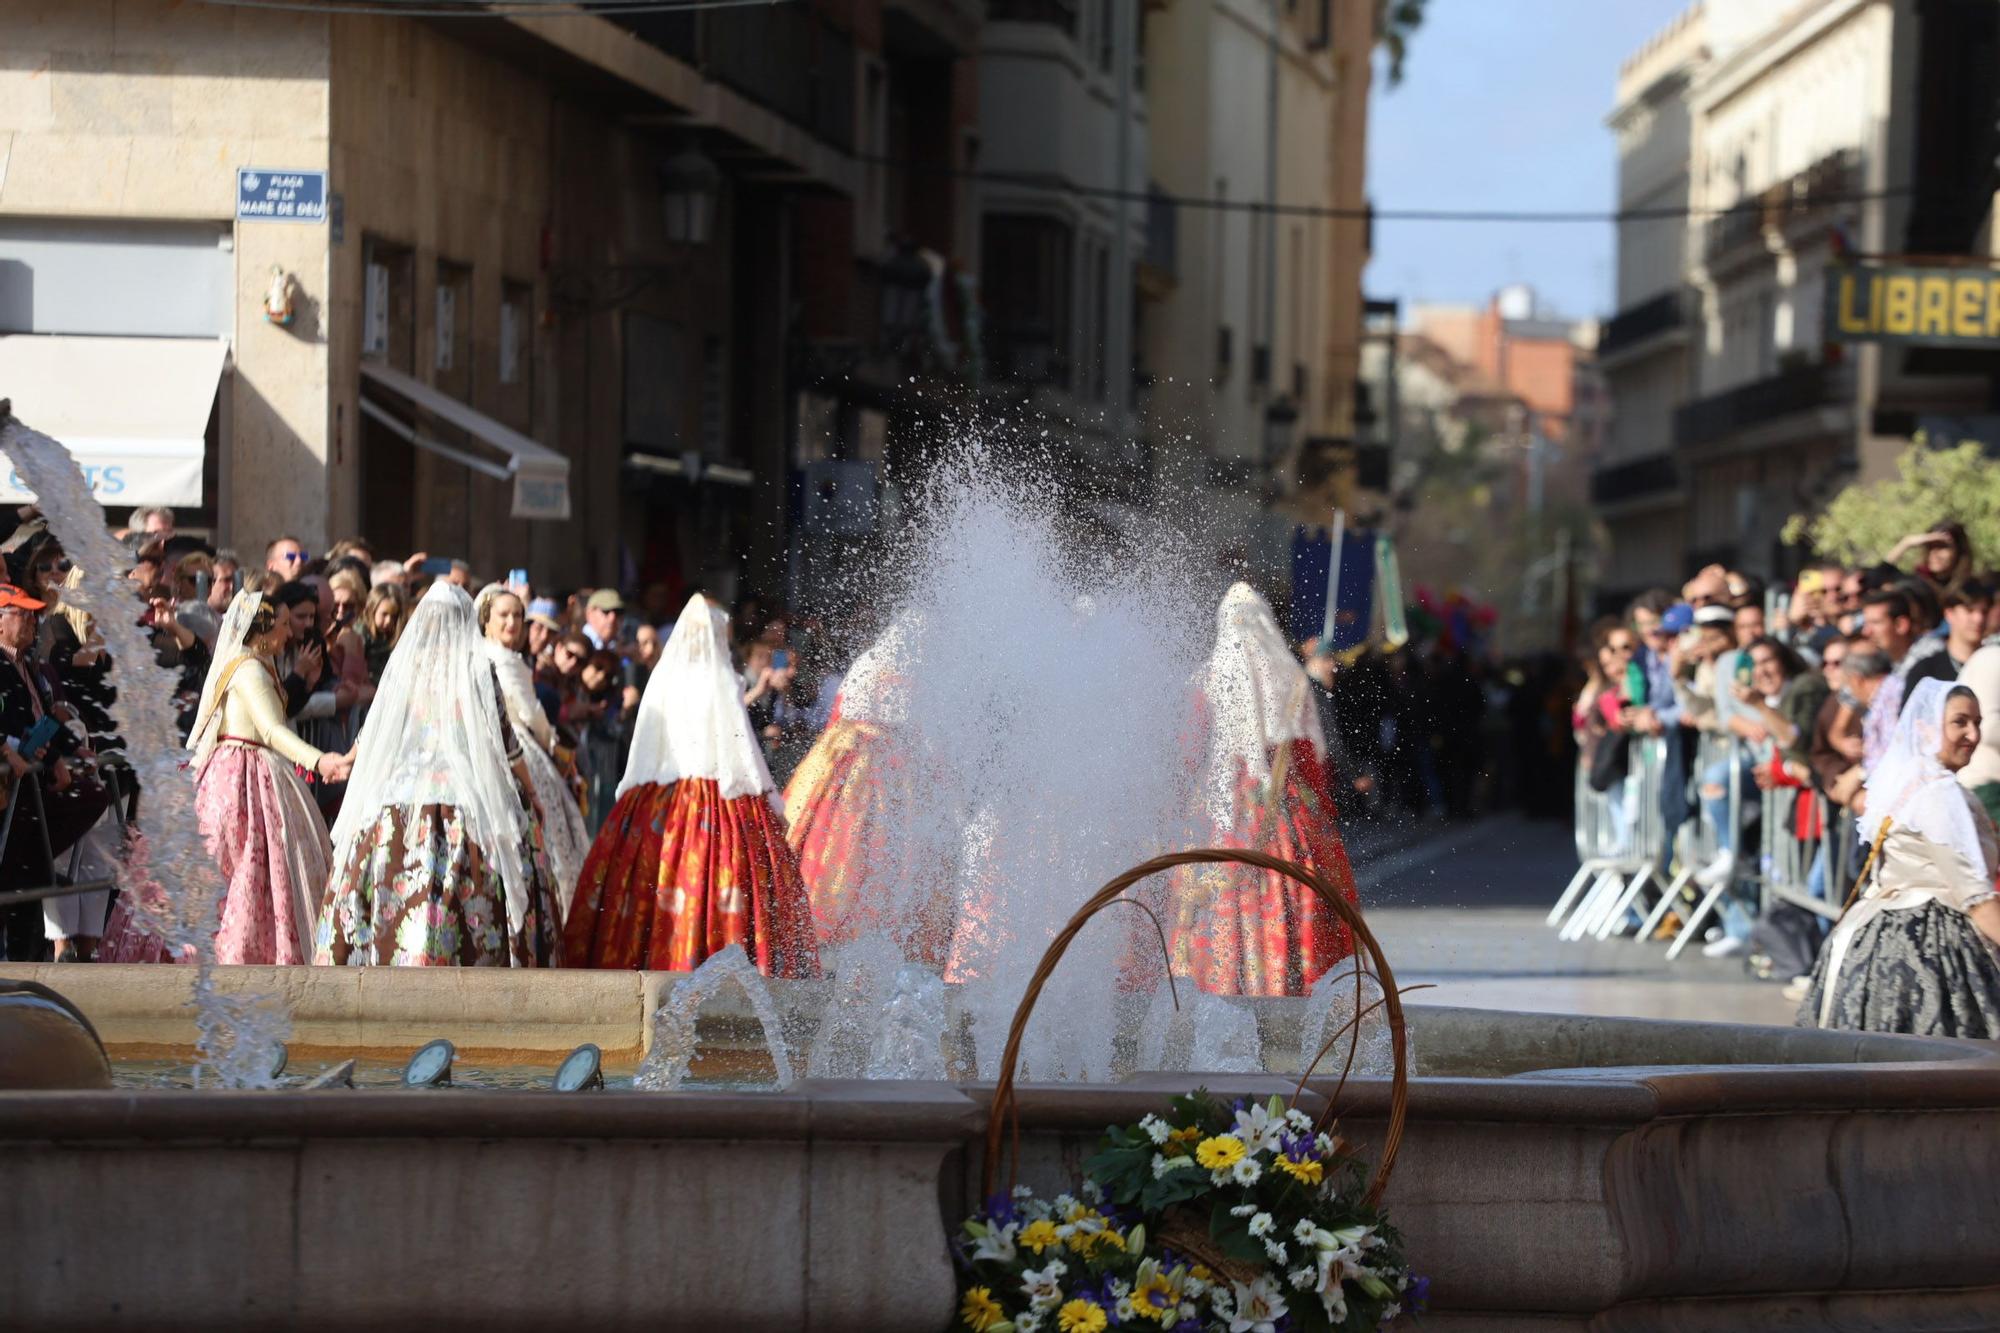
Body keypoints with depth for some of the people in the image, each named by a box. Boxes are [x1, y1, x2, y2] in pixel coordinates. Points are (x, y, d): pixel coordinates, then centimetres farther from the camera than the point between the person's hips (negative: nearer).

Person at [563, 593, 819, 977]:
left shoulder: (662, 681, 3)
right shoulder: (722, 683, -7)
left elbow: (643, 749, 7)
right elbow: (742, 748, -6)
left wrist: (631, 799, 15)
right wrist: (769, 801, 2)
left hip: (658, 802, 4)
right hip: (722, 798, -4)